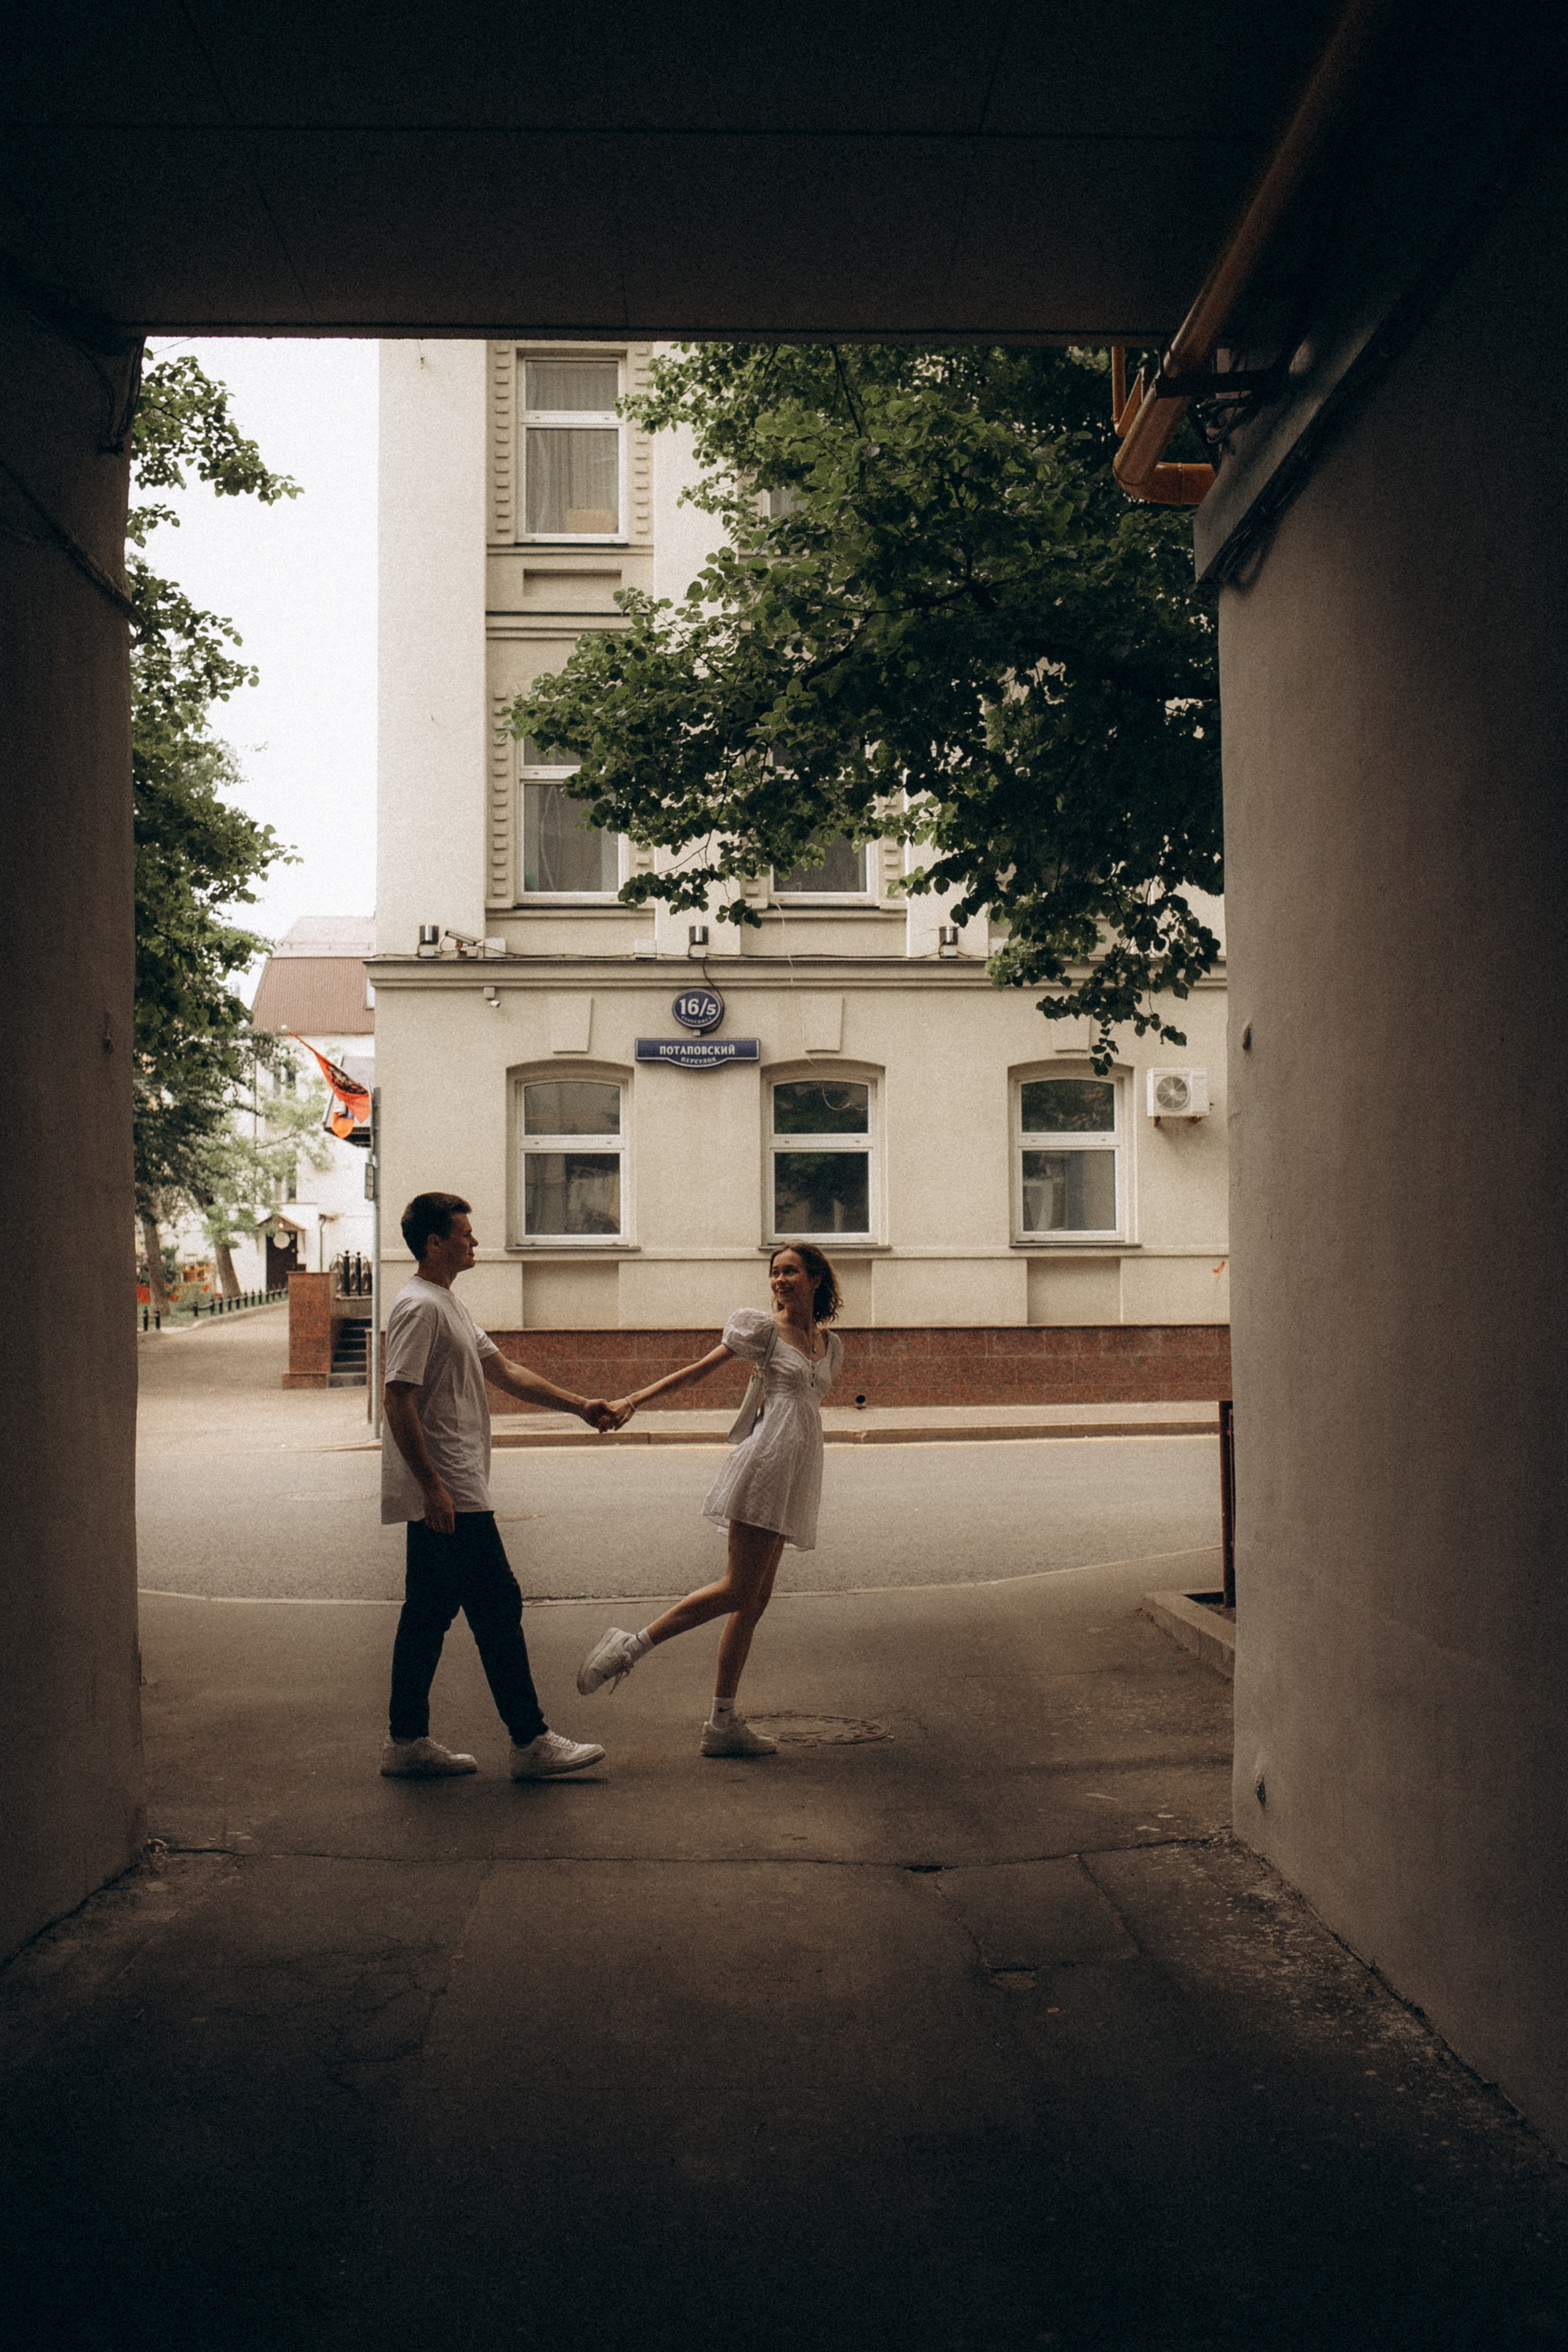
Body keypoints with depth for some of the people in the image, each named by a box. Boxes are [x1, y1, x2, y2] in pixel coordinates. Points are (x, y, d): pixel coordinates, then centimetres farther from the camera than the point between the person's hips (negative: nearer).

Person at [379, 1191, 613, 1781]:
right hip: (447, 1494, -10)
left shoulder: (449, 1307, 18)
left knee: (428, 1611, 12)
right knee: (498, 1607, -5)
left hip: (443, 1496, 10)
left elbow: (505, 1372, 22)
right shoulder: (419, 1307, -15)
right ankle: (531, 1742, 2)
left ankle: (407, 1742, 18)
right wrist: (432, 1487, -23)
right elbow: (398, 1400, -21)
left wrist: (578, 1405, 18)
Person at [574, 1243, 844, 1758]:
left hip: (799, 1475, 7)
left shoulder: (831, 1346, 17)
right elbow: (702, 1368, 1)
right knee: (737, 1591, -14)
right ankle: (628, 1647, -3)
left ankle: (724, 1725, 9)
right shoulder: (763, 1328, 0)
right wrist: (634, 1400, -5)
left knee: (755, 1600, 6)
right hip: (767, 1460, -7)